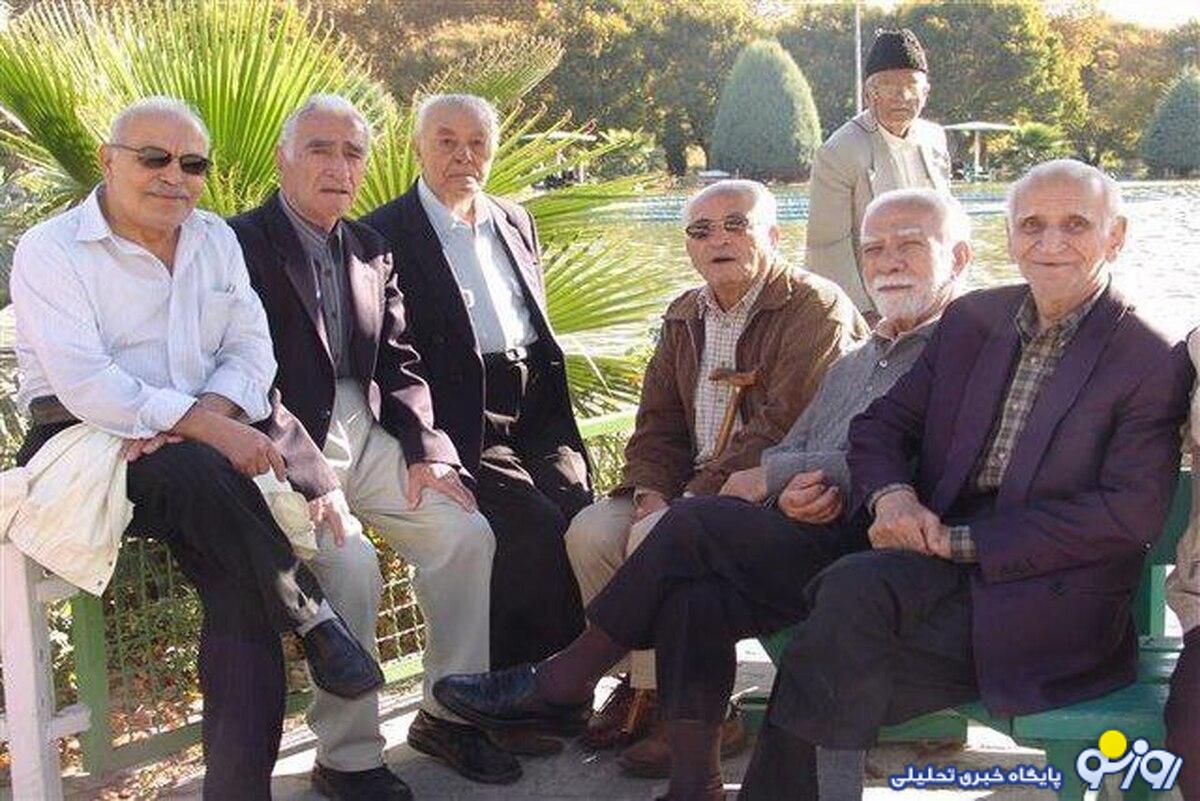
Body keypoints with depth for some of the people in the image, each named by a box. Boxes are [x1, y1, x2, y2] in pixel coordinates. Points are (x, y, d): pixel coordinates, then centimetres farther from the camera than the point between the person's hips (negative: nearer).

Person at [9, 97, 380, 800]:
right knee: (194, 473, -37)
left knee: (238, 581, -24)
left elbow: (253, 349, 5)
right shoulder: (50, 251, -4)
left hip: (211, 441, 4)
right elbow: (84, 384, -17)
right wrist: (204, 428, -27)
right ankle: (313, 616, -22)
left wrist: (212, 410, -18)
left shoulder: (216, 240, 14)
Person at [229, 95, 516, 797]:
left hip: (364, 431, 7)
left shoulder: (371, 248, 15)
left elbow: (401, 364, 15)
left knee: (468, 533, -9)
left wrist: (426, 449, 0)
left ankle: (449, 713, 8)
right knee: (350, 563, -27)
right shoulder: (241, 244, -7)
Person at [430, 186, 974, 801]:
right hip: (807, 542, 7)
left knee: (694, 524, -21)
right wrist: (790, 490, -6)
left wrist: (768, 472, -3)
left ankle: (560, 683, -7)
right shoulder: (854, 363, 29)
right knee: (692, 600, -23)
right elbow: (787, 449, 21)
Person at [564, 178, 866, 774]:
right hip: (696, 491, 8)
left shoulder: (815, 308, -10)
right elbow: (657, 422, 15)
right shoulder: (684, 316, 15)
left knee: (655, 538, -27)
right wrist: (651, 488, -6)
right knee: (590, 530, -12)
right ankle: (642, 683, 1)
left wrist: (694, 498, -22)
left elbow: (783, 427, -20)